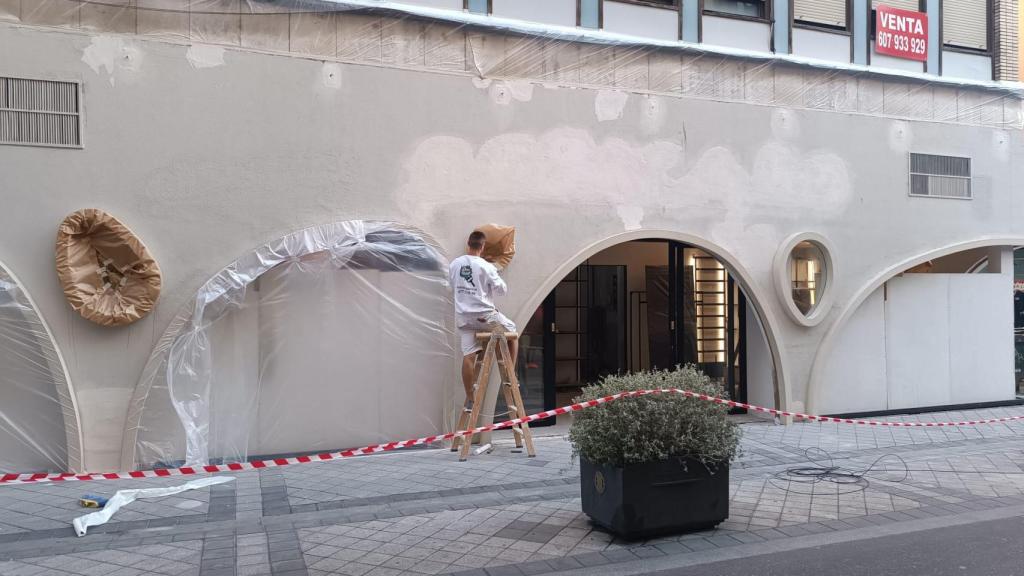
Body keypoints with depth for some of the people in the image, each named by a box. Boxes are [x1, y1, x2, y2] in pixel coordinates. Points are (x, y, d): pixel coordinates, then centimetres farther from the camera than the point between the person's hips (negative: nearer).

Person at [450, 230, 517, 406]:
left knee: (468, 356, 4)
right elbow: (502, 289, -4)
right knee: (512, 332, 18)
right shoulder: (486, 266, -11)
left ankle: (469, 398, 5)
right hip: (484, 316, -4)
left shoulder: (454, 264, 3)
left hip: (463, 317, 4)